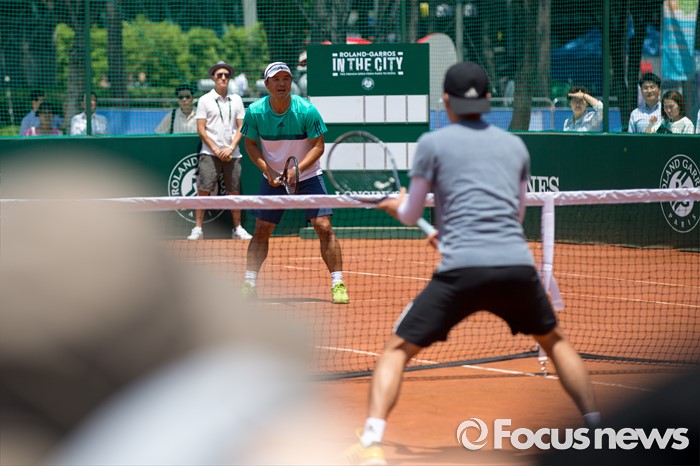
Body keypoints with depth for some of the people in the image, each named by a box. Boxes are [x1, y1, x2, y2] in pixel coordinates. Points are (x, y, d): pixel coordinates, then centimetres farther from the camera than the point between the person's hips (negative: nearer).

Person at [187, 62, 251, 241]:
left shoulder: (236, 100, 9)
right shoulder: (205, 100, 2)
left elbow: (241, 127, 7)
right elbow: (201, 129, -2)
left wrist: (231, 147, -7)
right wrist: (216, 150, -9)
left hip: (232, 154, 3)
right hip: (210, 154, -3)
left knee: (234, 192, 6)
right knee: (203, 191, -8)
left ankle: (238, 229, 16)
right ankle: (198, 229, -6)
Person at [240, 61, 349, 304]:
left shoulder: (307, 110, -19)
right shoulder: (255, 112, -12)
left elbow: (318, 145, -13)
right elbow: (250, 143, 0)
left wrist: (297, 169, -27)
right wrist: (267, 169, -14)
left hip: (308, 176, -2)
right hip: (273, 178, 2)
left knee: (324, 227, -11)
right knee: (261, 229, 3)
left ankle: (338, 284, -6)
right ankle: (249, 283, 14)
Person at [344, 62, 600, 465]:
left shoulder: (433, 143, 8)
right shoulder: (515, 145, 20)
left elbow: (410, 217, 15)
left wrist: (398, 205, 38)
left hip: (462, 269, -3)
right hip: (517, 265, 3)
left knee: (398, 349, 6)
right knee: (553, 340, 29)